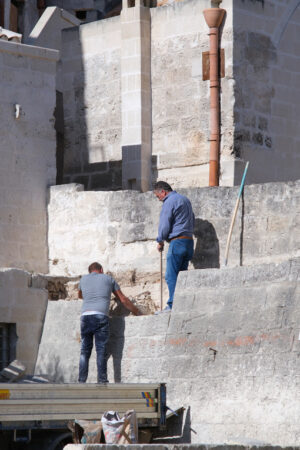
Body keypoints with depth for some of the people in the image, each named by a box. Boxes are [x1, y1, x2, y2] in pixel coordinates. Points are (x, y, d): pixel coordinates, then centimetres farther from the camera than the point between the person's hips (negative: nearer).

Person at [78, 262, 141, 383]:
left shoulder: (84, 279, 22)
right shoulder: (108, 279, 18)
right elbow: (123, 300, 21)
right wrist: (138, 313, 31)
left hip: (85, 316, 2)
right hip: (101, 317, -2)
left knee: (85, 351, 7)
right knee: (101, 351, -4)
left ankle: (82, 380, 1)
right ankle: (102, 380, -9)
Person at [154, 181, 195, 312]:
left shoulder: (169, 202, -8)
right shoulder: (185, 199, 21)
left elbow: (164, 224, -9)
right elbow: (192, 221, 26)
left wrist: (160, 241, 6)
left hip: (177, 241, -9)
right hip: (189, 241, 9)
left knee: (171, 275, -9)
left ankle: (173, 305, -14)